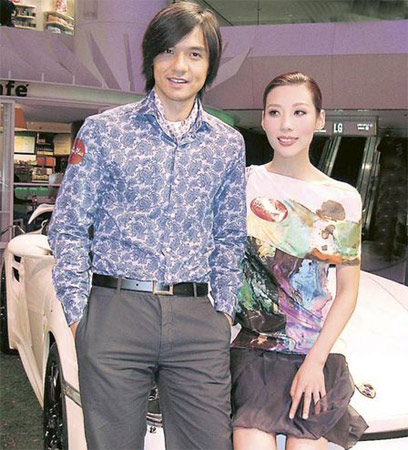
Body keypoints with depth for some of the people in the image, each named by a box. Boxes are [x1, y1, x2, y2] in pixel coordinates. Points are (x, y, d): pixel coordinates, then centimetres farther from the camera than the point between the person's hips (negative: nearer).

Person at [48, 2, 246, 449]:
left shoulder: (228, 143, 11)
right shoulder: (103, 131, 4)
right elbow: (68, 228, 3)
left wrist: (224, 308, 7)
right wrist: (77, 310, -3)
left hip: (198, 320, 2)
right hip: (116, 313, -1)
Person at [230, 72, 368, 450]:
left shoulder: (342, 200, 1)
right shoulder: (243, 183, 1)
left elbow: (348, 290, 3)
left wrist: (315, 361, -6)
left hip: (315, 358, 1)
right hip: (251, 351, -1)